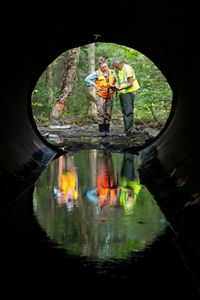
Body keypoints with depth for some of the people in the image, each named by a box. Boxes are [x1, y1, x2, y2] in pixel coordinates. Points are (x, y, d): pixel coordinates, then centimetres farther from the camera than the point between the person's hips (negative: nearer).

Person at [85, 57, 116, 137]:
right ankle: (102, 131, -6)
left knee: (108, 114, 5)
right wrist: (95, 85, -13)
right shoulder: (97, 73, -8)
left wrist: (115, 86, -6)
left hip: (109, 96, 3)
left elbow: (116, 81, 13)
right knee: (101, 113, -9)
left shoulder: (112, 72, 1)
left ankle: (107, 130, 10)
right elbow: (87, 79, -5)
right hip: (100, 96, -3)